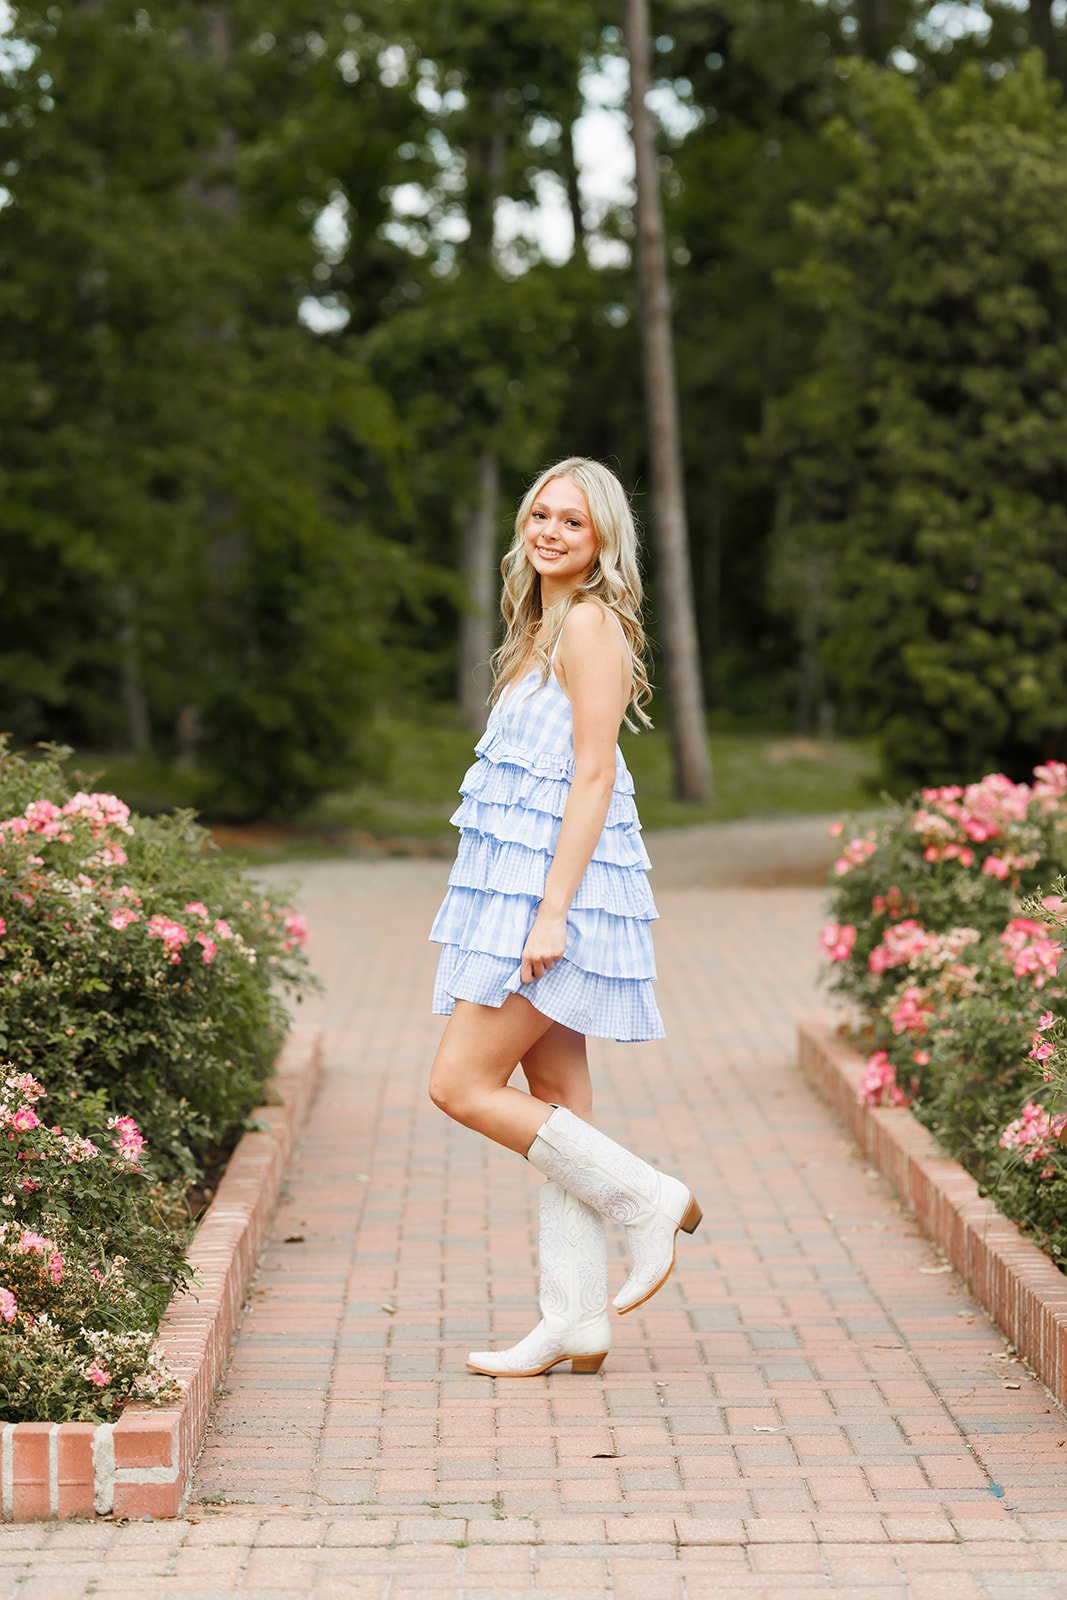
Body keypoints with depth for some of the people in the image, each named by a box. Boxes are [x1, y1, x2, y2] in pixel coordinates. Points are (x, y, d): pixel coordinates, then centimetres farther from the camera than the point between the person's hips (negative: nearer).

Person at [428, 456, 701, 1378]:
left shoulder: (592, 625, -11)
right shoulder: (543, 628, 18)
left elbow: (593, 775, -17)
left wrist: (551, 913, -21)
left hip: (560, 886, -10)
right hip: (525, 887, 10)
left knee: (462, 1084, -9)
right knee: (556, 1103, 7)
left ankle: (647, 1199, 0)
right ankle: (576, 1323, 9)